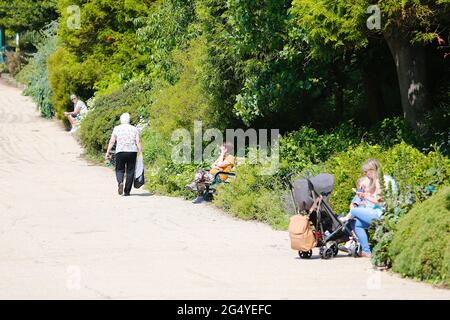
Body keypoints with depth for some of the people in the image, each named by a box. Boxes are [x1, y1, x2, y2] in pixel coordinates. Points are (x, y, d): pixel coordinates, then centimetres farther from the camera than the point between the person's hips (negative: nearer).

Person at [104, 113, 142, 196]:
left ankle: (120, 182, -20)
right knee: (130, 171, 8)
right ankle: (127, 191, 6)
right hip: (132, 152, 1)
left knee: (119, 170, 10)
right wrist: (140, 152, 1)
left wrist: (107, 152, 4)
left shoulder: (117, 128, 6)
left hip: (120, 152, -1)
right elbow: (138, 141, -1)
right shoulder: (134, 129, 8)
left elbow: (112, 141, 1)